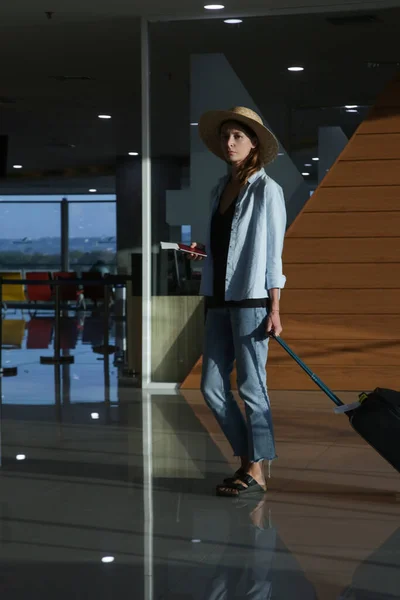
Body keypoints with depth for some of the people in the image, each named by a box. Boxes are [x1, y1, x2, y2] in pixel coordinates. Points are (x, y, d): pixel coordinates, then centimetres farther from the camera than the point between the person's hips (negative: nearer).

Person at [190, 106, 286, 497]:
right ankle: (247, 460, 19)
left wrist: (274, 309, -11)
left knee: (251, 386, -2)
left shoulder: (265, 189, -4)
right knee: (212, 387, 6)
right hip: (219, 300, 7)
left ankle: (256, 471, 8)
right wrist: (202, 249, 2)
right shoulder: (220, 189, 15)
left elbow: (272, 252, -7)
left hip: (251, 301, -7)